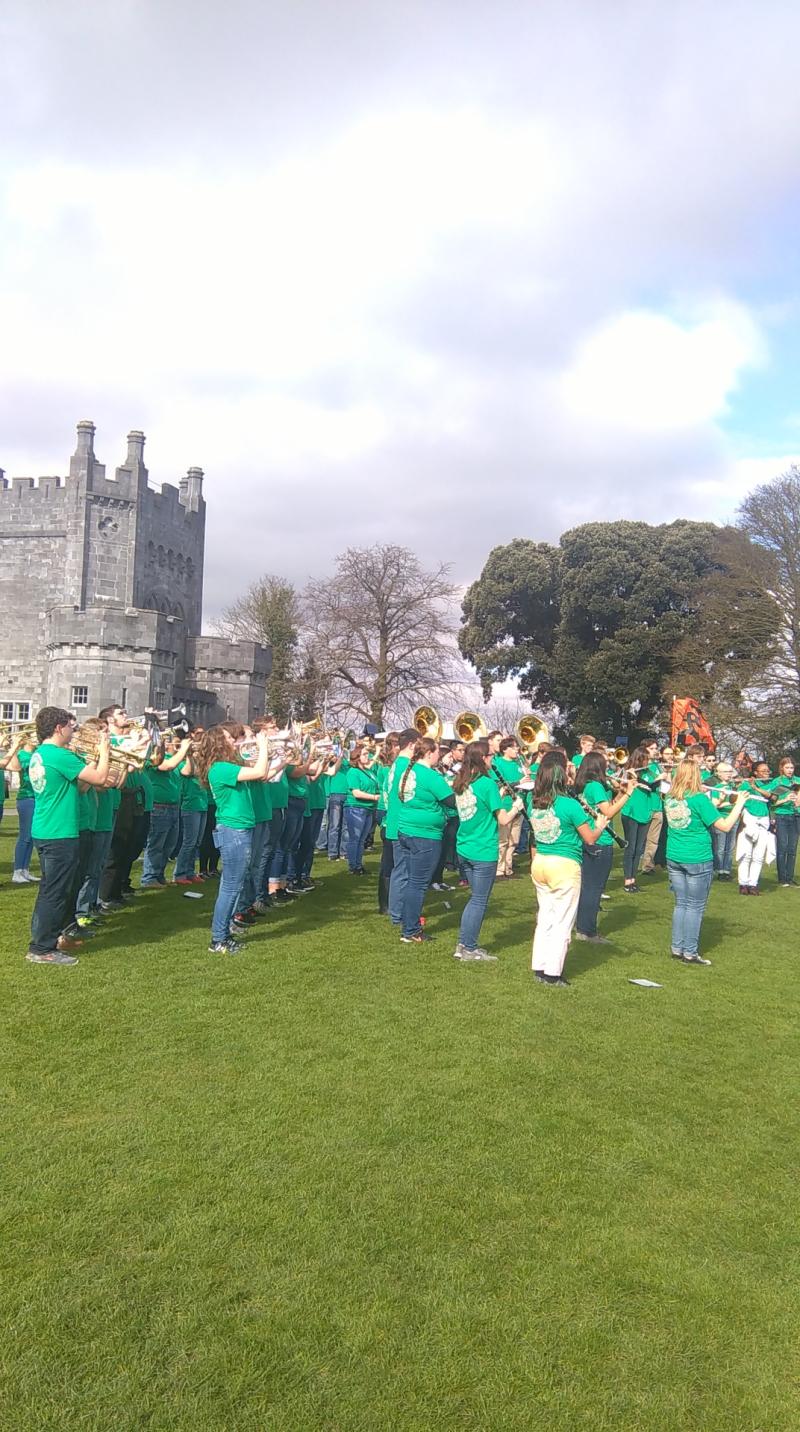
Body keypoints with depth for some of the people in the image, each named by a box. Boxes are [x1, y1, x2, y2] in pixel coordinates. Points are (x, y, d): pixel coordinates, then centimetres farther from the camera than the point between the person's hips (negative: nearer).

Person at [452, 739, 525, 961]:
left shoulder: (460, 783, 6)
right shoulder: (487, 783, -16)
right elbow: (503, 820, -14)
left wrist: (499, 795, 17)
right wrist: (516, 807, 3)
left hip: (464, 849, 7)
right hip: (483, 851, -7)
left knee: (476, 897, 19)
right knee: (479, 901, 4)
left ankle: (463, 944, 22)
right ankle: (469, 949, 11)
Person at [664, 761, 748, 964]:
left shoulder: (669, 798, 3)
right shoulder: (699, 799, -16)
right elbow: (725, 826, -15)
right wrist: (739, 803, -5)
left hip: (674, 858, 6)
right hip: (698, 860, -6)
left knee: (681, 904, 15)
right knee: (695, 907, 4)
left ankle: (676, 949, 18)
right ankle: (689, 953, 8)